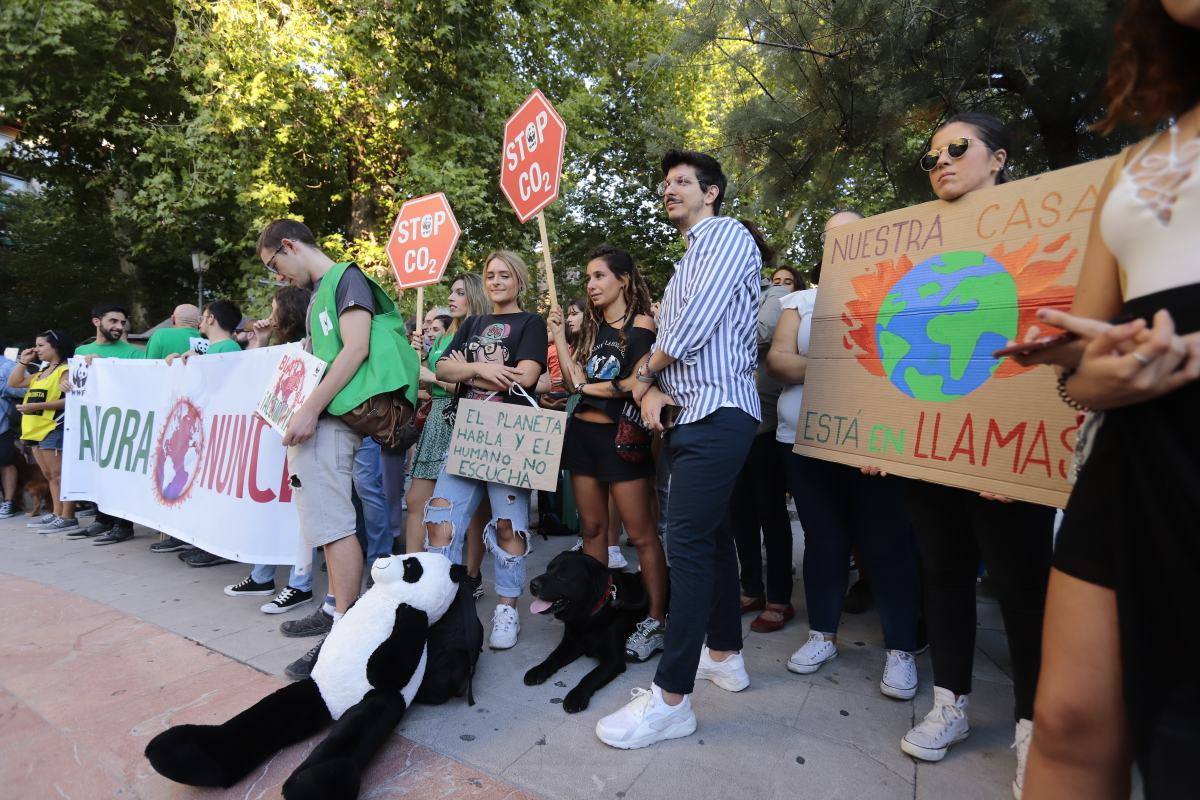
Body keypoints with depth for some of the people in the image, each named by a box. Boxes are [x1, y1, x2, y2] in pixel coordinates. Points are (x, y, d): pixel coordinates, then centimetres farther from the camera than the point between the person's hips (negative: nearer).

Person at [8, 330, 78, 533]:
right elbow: (13, 383, 23)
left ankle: (68, 517, -9)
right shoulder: (41, 373, 19)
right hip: (36, 430, 10)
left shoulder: (65, 371, -10)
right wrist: (22, 362, 16)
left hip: (54, 429, -10)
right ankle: (57, 514, 19)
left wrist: (36, 406, -23)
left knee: (59, 474, -10)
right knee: (50, 476, 13)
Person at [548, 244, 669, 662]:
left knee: (640, 533, -2)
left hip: (621, 436, -7)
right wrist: (559, 336, 2)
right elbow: (575, 380, 5)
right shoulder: (593, 327, 15)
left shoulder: (641, 324, -4)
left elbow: (639, 382, -14)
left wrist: (592, 386, -4)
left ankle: (656, 619, 7)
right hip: (583, 432, 7)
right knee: (592, 527, 11)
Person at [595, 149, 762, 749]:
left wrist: (644, 373, -2)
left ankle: (671, 698, -6)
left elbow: (694, 325, -16)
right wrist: (653, 389, -1)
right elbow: (671, 335, 19)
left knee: (688, 544, -12)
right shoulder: (688, 260, 26)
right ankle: (725, 655, 28)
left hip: (717, 411, -10)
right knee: (713, 537, 14)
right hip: (691, 413, 10)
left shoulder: (728, 236, -3)